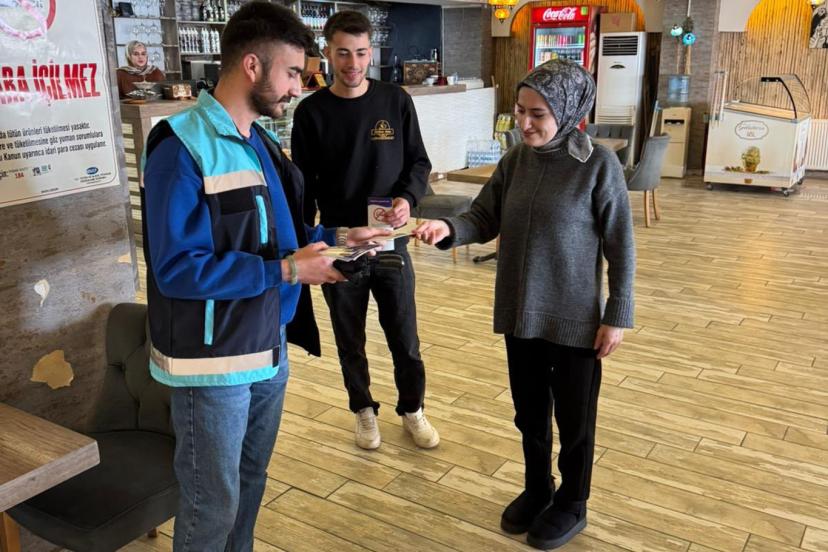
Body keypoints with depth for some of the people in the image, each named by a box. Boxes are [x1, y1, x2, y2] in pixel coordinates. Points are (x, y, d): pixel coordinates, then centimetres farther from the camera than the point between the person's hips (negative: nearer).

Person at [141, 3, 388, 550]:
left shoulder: (261, 142, 8)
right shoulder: (181, 147, -19)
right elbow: (178, 269, -25)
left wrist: (336, 236, 1)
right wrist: (286, 271, -25)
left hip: (270, 346, 8)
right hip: (214, 361, -8)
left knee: (250, 482, 23)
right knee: (213, 504, 8)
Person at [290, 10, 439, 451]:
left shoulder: (396, 101, -3)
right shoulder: (312, 112, -4)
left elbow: (419, 162, 4)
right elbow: (304, 186, 0)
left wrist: (408, 198, -17)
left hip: (390, 243, 0)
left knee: (404, 337, 10)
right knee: (350, 340, 14)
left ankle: (412, 409, 32)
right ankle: (364, 410, 35)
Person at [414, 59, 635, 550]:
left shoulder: (600, 164, -14)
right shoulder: (516, 159, -1)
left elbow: (620, 248, -10)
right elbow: (486, 218, 1)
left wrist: (618, 316, -9)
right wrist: (450, 229, -19)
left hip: (575, 320, -4)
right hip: (520, 314, 5)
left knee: (574, 418, 14)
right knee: (529, 413, 20)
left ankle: (571, 505, 36)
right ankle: (537, 490, 44)